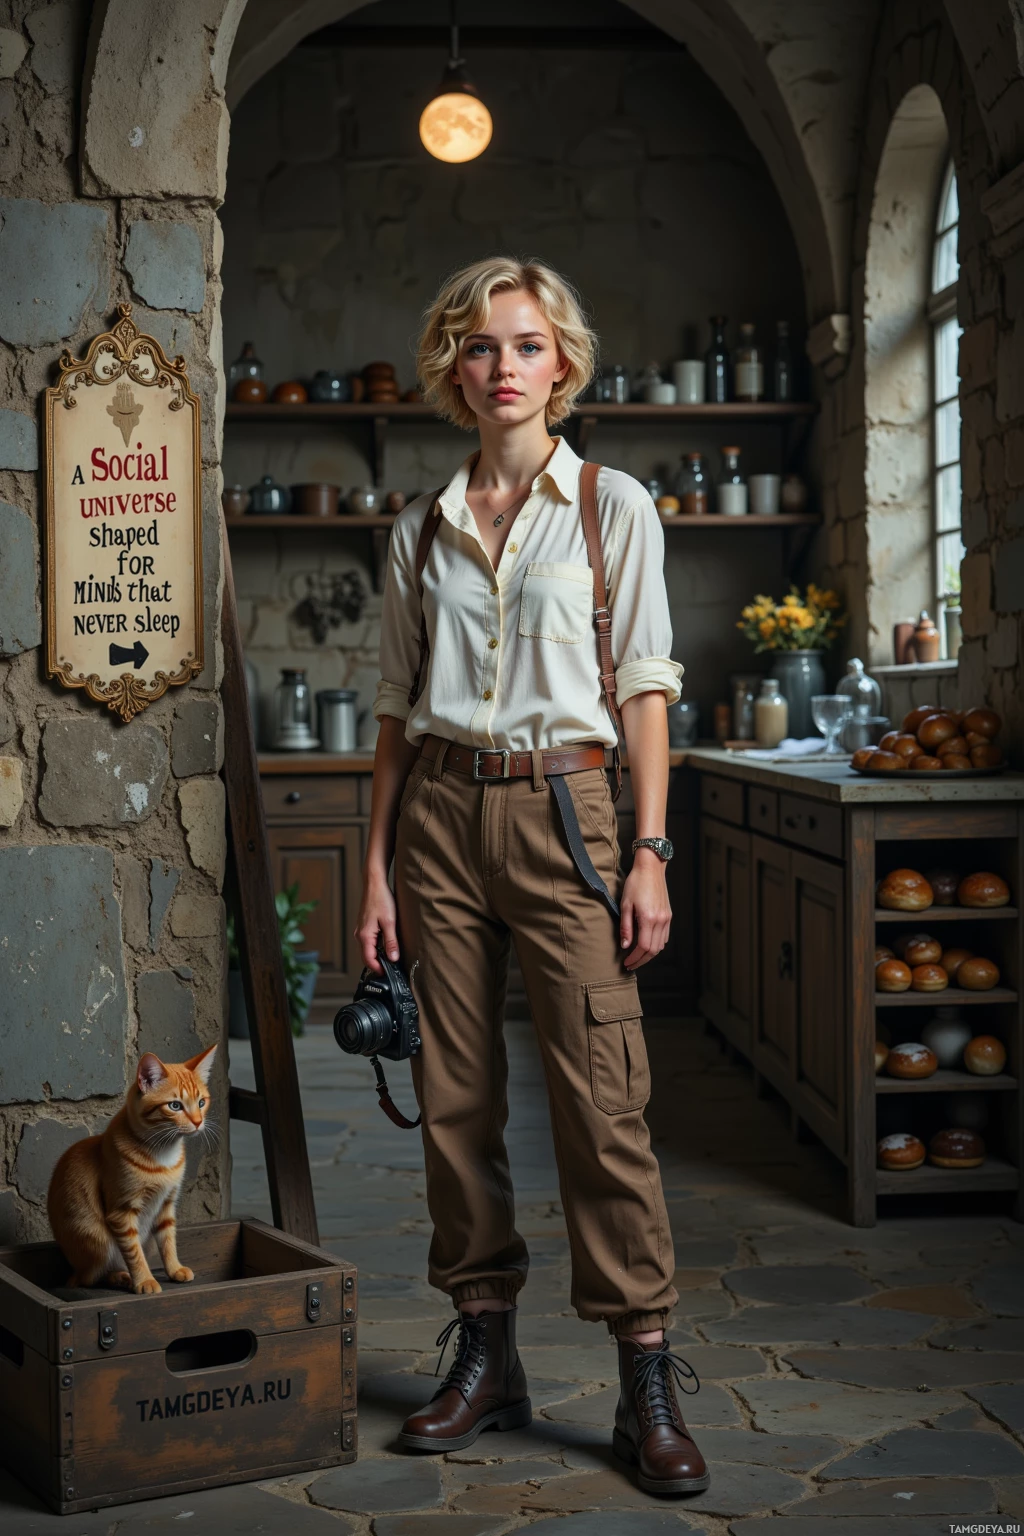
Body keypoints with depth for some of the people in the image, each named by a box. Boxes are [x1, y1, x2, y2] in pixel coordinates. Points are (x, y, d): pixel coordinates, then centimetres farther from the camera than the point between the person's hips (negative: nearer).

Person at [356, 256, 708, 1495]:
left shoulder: (613, 507, 3)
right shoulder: (421, 529, 10)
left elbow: (644, 691, 1)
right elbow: (398, 709, 11)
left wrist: (650, 853, -7)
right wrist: (376, 867, 6)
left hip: (559, 809, -3)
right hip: (440, 812, 3)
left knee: (600, 1098, -7)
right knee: (455, 1097, 5)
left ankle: (648, 1384, 2)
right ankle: (485, 1355, 18)